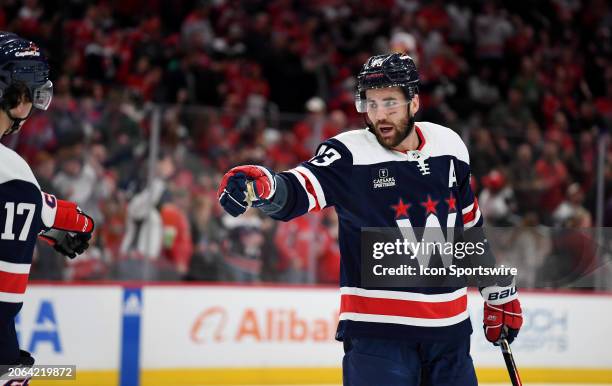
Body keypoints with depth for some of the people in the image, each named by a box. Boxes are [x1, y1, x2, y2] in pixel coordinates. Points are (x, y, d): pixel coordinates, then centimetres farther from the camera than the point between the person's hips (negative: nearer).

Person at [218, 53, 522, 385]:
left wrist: (499, 291, 22)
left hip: (448, 326, 5)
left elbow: (470, 226, 18)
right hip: (376, 329, -5)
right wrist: (259, 186, -50)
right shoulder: (349, 155, -11)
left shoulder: (449, 146, 5)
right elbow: (295, 192, -28)